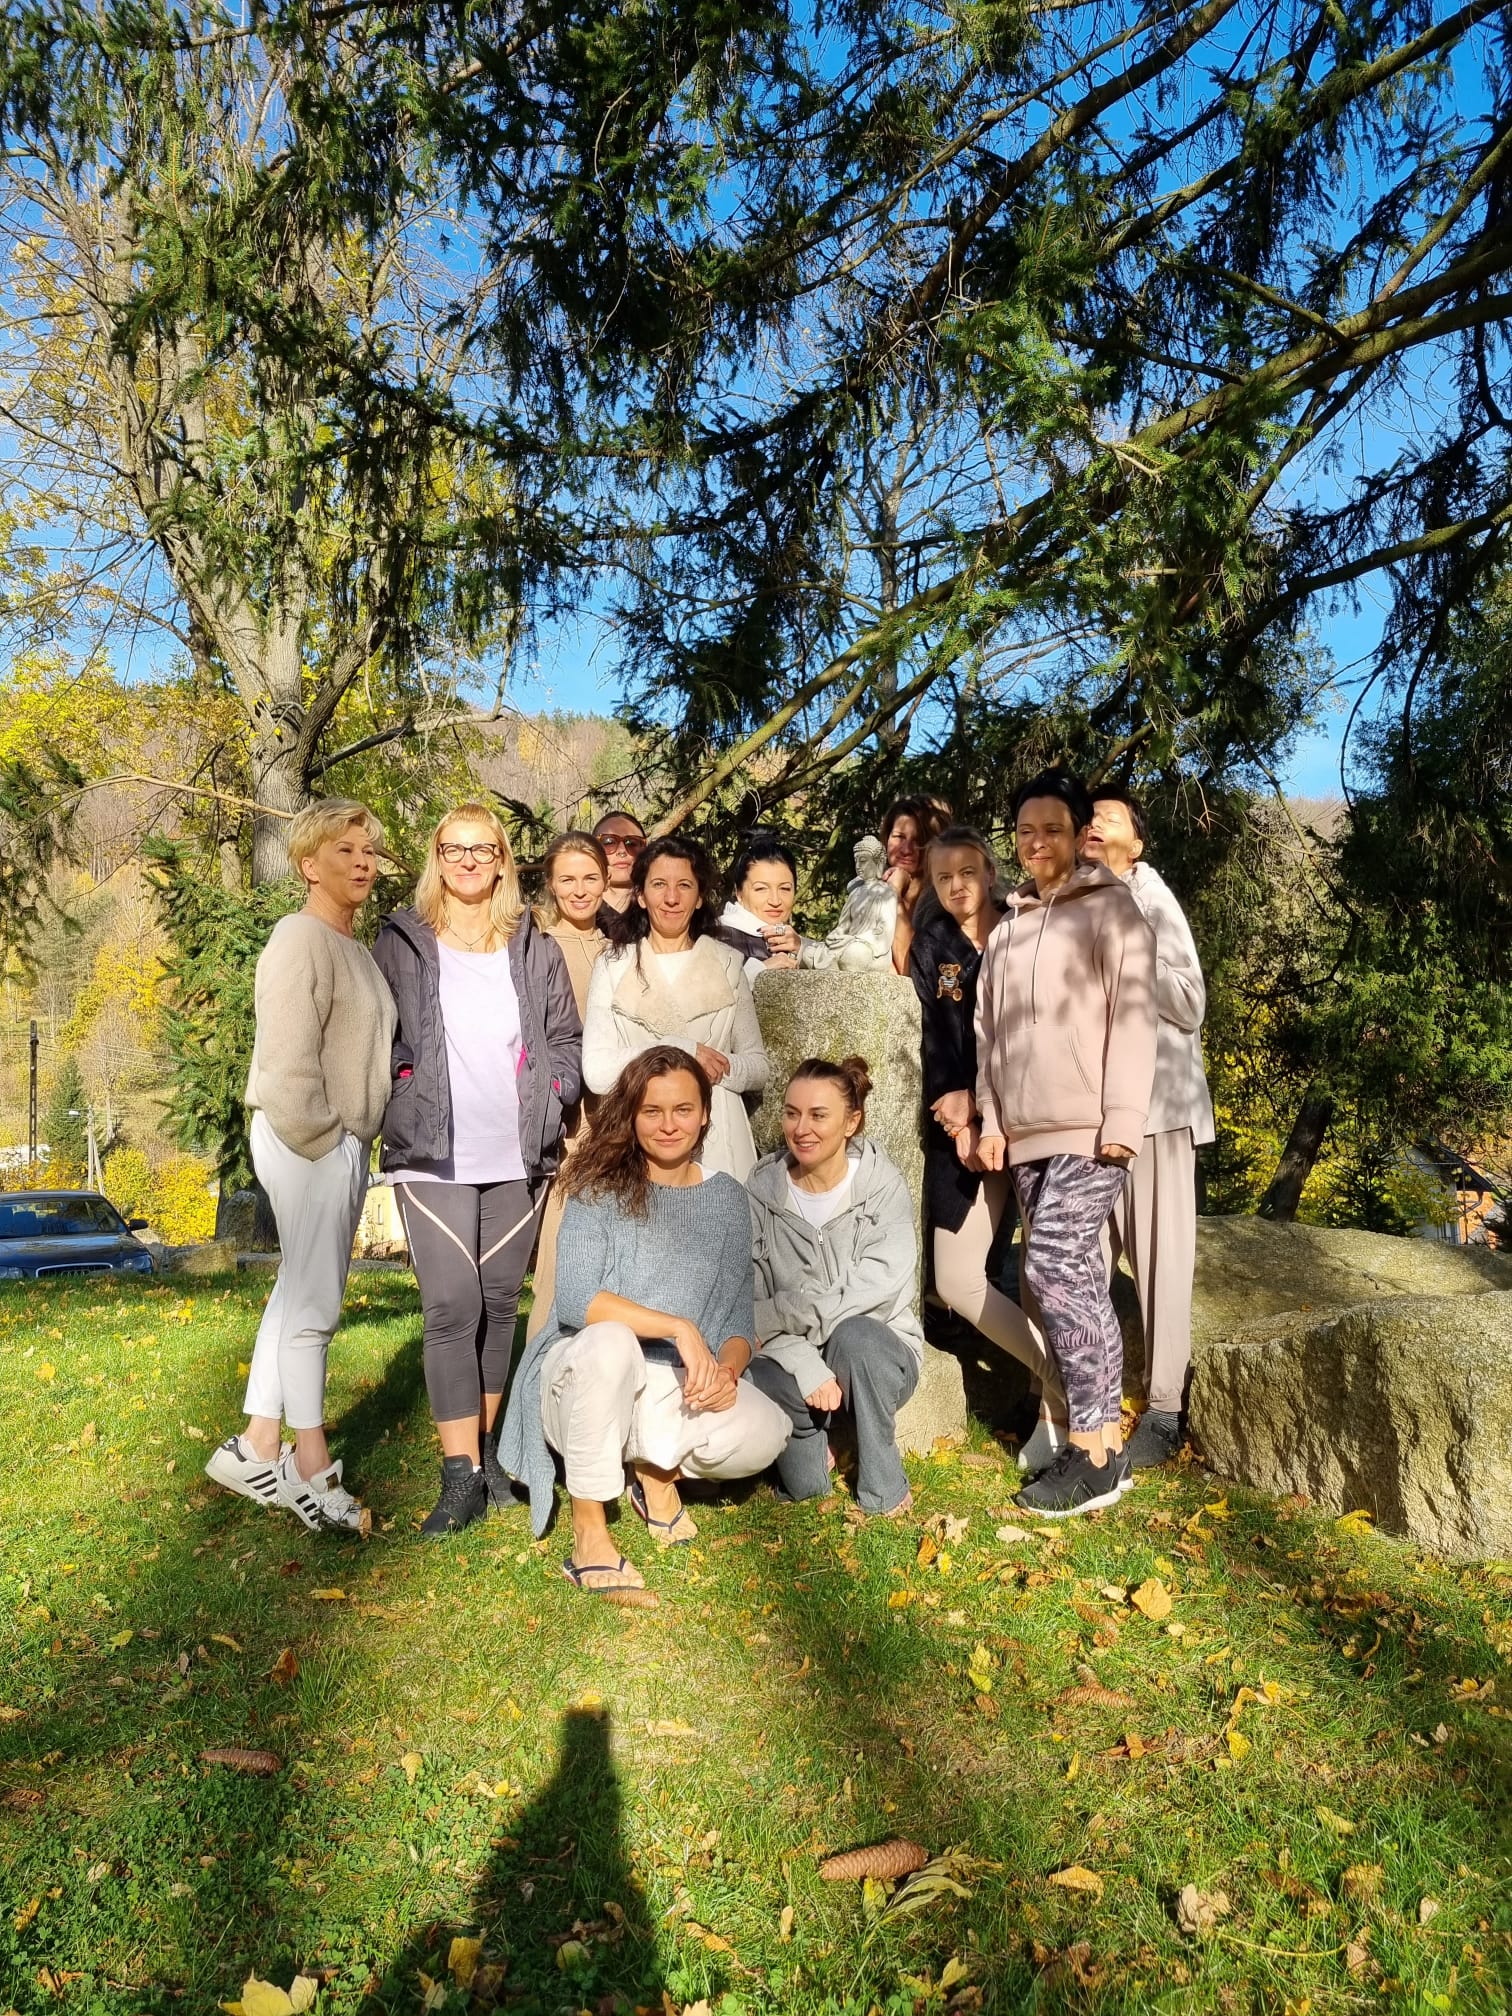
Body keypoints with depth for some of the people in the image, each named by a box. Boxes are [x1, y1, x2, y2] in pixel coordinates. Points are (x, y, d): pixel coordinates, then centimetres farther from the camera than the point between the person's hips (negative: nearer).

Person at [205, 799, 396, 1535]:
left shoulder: (353, 947, 14)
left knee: (300, 1295, 15)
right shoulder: (301, 939, -13)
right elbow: (288, 1060, -20)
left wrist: (353, 1141, 8)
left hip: (342, 1142, 9)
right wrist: (318, 1141, -14)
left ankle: (257, 1448, 26)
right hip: (308, 1142, -9)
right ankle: (313, 1472, 11)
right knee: (313, 1302, -1)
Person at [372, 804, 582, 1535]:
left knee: (499, 1302, 11)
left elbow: (569, 1041, 12)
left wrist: (552, 1094, -2)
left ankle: (485, 1448, 25)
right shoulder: (400, 943, 5)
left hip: (519, 1157, 3)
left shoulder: (536, 950, 10)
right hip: (432, 1156, -2)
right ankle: (461, 1475, -2)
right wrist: (398, 1100, -4)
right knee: (451, 1306, -8)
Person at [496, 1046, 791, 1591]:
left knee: (763, 1434, -25)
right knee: (609, 1341, -38)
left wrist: (728, 1370, -18)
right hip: (584, 1378, -3)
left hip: (678, 1388, 4)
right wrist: (679, 1327, -27)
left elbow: (739, 1318, 4)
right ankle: (589, 1535, -22)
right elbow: (574, 1300, -19)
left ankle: (660, 1469, 9)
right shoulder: (600, 1186, -6)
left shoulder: (727, 1199, 5)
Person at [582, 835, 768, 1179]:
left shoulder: (728, 964, 7)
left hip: (718, 1140, 1)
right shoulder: (613, 965, 3)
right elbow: (596, 1073, -8)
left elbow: (759, 1069, 6)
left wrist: (716, 1067, -13)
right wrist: (679, 1051, -14)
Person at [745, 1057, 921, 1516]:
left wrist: (783, 1313, -21)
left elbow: (876, 1287, -20)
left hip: (875, 1357, 0)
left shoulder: (884, 1187, -9)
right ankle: (809, 1435, 7)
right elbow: (750, 1304, -11)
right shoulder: (762, 1191, -4)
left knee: (853, 1334, -35)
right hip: (790, 1359, 0)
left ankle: (883, 1491, -13)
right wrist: (806, 1366, -25)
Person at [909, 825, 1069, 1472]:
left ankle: (1056, 1395, 10)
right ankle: (1057, 1378, 15)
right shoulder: (932, 946, 9)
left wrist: (975, 1099, -12)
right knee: (956, 1281, 0)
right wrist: (960, 1120, -9)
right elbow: (934, 1042, 2)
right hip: (961, 1127, 4)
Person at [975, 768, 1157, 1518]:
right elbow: (989, 1031, 19)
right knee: (1078, 1278, 8)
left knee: (1053, 1265, -15)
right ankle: (1103, 1441, 13)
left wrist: (1122, 1121, -16)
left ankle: (1093, 1447, -7)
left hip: (1089, 1130, -6)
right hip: (1027, 1134, 6)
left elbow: (1133, 1018, -9)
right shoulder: (1007, 928, 19)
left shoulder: (1111, 909, 0)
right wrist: (991, 1119, 11)